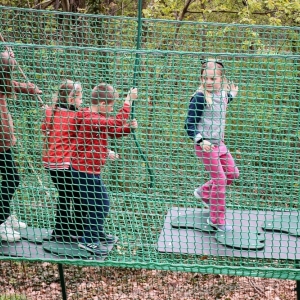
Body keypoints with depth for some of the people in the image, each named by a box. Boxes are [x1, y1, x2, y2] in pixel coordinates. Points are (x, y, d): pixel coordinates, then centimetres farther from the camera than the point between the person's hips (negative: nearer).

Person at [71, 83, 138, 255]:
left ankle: (98, 234, 35)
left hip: (90, 170, 11)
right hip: (86, 171, -11)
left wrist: (129, 127, -3)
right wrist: (129, 100, -21)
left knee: (101, 203, 21)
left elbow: (114, 132, 16)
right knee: (100, 205, -5)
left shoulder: (95, 118, 11)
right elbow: (117, 123, -26)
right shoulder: (92, 120, -22)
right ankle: (89, 240, 0)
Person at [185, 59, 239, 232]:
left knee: (233, 174, 16)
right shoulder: (200, 97, -18)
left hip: (219, 142, 8)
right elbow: (190, 125, -18)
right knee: (220, 180, -6)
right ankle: (217, 220, 9)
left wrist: (231, 95, 23)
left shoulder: (223, 94, 3)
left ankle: (204, 192, 35)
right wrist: (200, 140, -31)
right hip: (205, 145, -8)